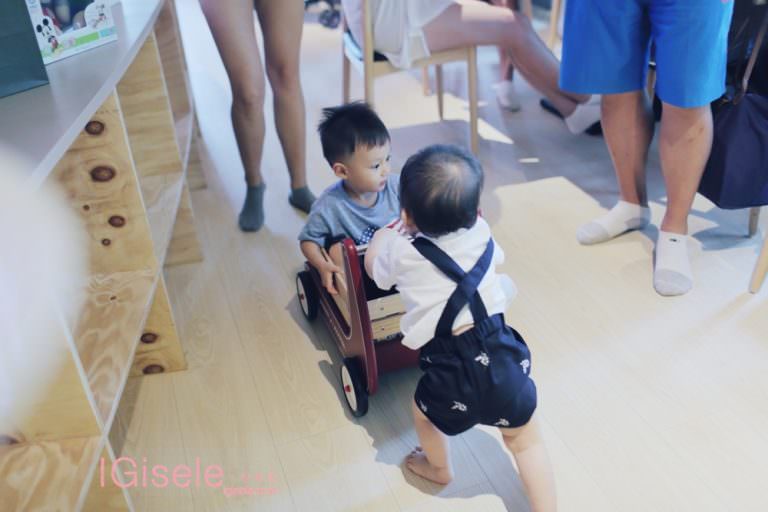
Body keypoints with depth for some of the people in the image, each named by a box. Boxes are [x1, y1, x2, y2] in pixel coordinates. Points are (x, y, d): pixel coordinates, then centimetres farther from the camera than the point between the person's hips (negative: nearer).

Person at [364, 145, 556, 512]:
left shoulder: (401, 252, -2)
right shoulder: (481, 234, 7)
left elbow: (372, 267, 22)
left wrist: (385, 232, 40)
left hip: (452, 374, -1)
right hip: (503, 358, 2)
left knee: (424, 411, 31)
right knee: (526, 441, 22)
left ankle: (439, 468, 57)